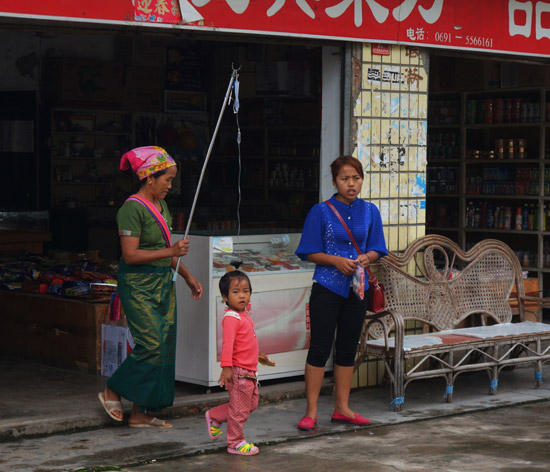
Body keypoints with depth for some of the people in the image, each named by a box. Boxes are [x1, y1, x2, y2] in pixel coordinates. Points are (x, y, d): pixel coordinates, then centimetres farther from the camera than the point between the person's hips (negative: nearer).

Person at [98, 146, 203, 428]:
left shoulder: (161, 206, 14)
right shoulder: (133, 208, -13)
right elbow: (130, 255, -20)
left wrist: (189, 277, 20)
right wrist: (171, 251, -22)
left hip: (163, 284, 9)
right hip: (138, 285, -9)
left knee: (165, 347, 4)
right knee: (152, 345, -13)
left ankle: (141, 413, 10)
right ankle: (112, 393, 7)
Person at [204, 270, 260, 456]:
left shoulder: (244, 316, 14)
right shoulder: (231, 318, -17)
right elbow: (227, 344, -25)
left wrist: (258, 357, 37)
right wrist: (226, 367, -31)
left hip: (249, 371, 10)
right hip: (238, 371, -10)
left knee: (251, 404, 18)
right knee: (239, 408, -1)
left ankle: (214, 416, 30)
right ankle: (235, 443, 11)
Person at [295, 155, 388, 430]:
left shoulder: (370, 211, 7)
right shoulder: (321, 211, -3)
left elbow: (376, 250, 10)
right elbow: (311, 253, -3)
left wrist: (367, 257, -12)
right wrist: (337, 260, -18)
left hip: (356, 288, 4)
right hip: (327, 288, -4)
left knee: (348, 349, 10)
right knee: (320, 348, -4)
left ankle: (342, 408, 19)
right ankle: (311, 411, 2)